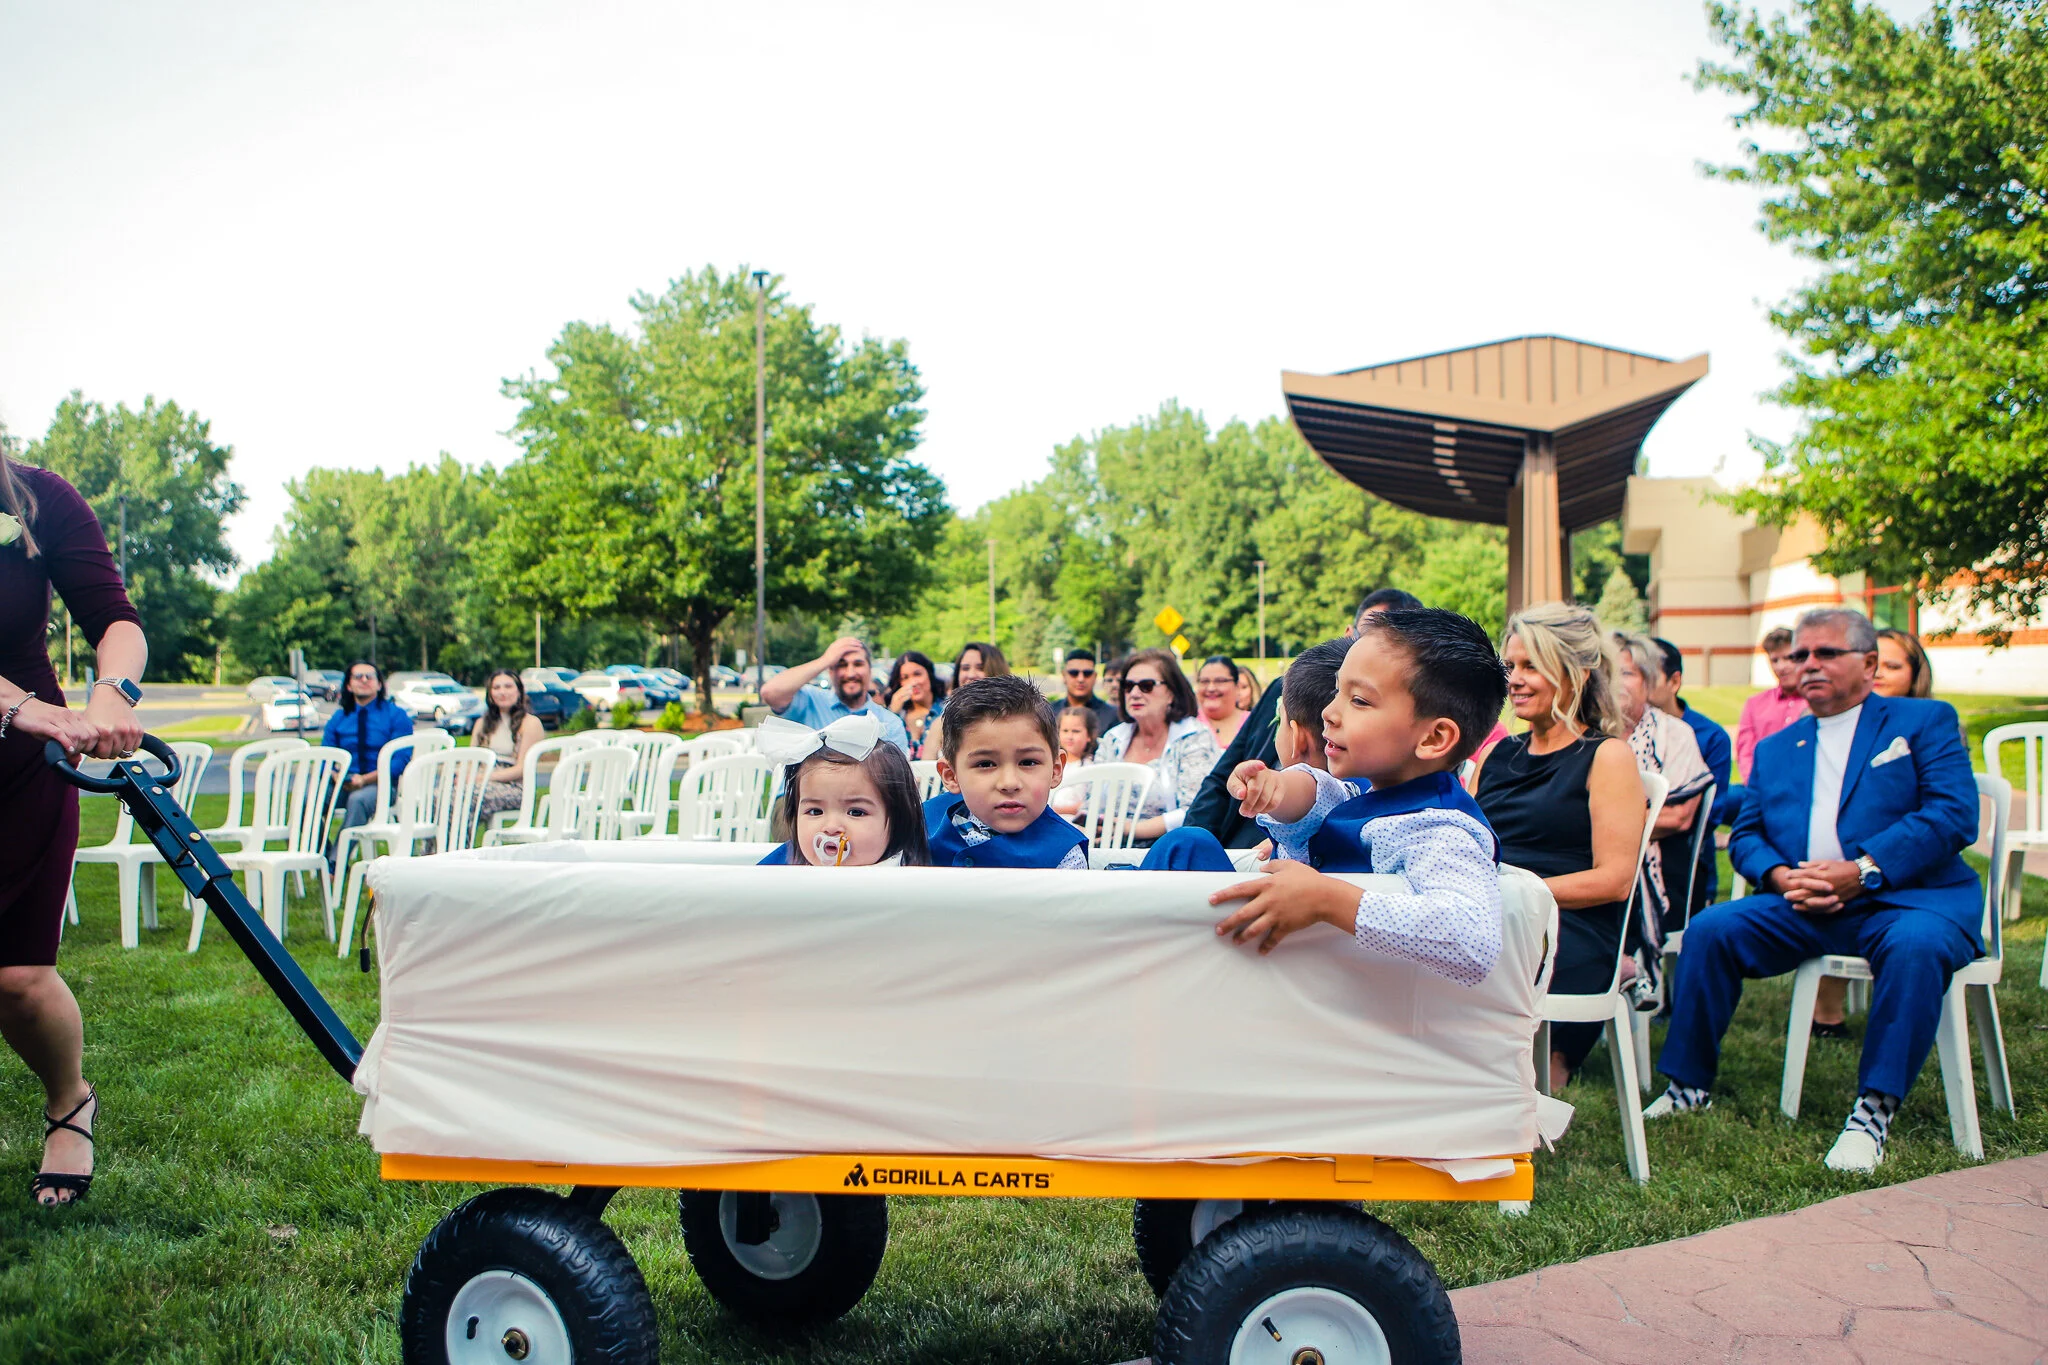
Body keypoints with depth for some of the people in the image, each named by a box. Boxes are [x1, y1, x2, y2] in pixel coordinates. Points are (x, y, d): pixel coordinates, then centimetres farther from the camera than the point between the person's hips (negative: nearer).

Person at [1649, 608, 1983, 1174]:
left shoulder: (1925, 721, 8)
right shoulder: (1775, 749, 22)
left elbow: (1955, 815, -7)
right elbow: (1745, 834, 15)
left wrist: (1863, 869, -19)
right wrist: (1778, 875, -10)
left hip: (1907, 896, -4)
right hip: (1804, 907, 4)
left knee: (1915, 946, -36)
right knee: (1709, 930, -18)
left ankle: (1874, 1110, -25)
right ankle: (1688, 1084, -6)